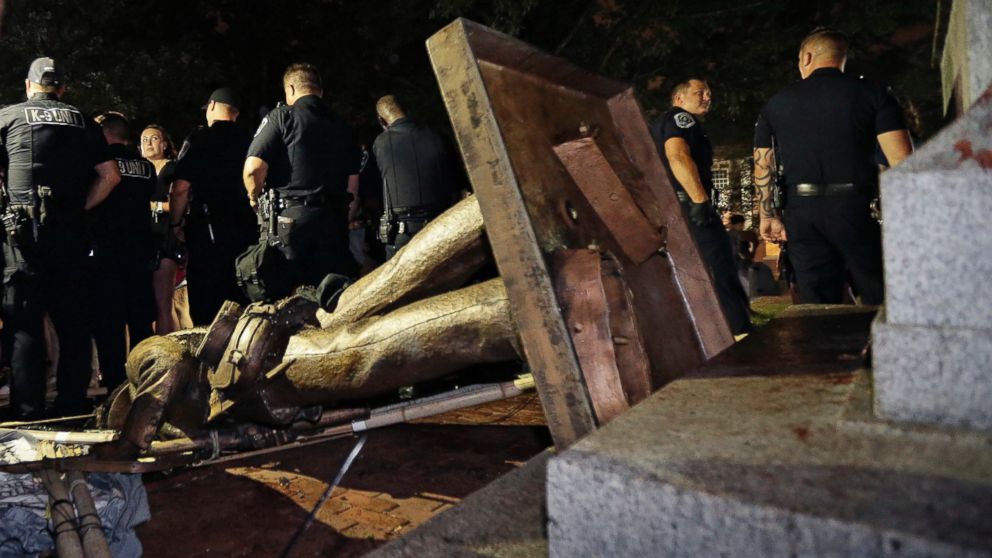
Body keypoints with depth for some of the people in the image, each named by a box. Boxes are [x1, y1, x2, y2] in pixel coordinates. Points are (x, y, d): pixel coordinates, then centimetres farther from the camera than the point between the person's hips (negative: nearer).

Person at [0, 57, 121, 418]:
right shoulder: (82, 121, 12)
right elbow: (110, 176, 6)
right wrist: (79, 209, 10)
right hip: (69, 229, 2)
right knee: (73, 322, 8)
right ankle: (73, 409, 12)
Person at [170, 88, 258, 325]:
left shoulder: (199, 139, -4)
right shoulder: (249, 141, 7)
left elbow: (181, 188, -10)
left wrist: (176, 223, 1)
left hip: (209, 229, -4)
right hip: (246, 229, 4)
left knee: (206, 300, 0)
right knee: (240, 301, 12)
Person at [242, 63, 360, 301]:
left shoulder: (282, 116, 0)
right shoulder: (341, 126, 15)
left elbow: (253, 168, -11)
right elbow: (353, 187, 12)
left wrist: (254, 197, 8)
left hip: (289, 217, -4)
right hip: (334, 220, 5)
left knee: (273, 298, 1)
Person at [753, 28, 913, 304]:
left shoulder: (776, 104, 11)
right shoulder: (873, 93, 4)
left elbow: (763, 165, 11)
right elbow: (900, 159, -5)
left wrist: (768, 216, 18)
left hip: (801, 212, 2)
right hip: (855, 208, -2)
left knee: (818, 306, 7)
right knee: (881, 302, 6)